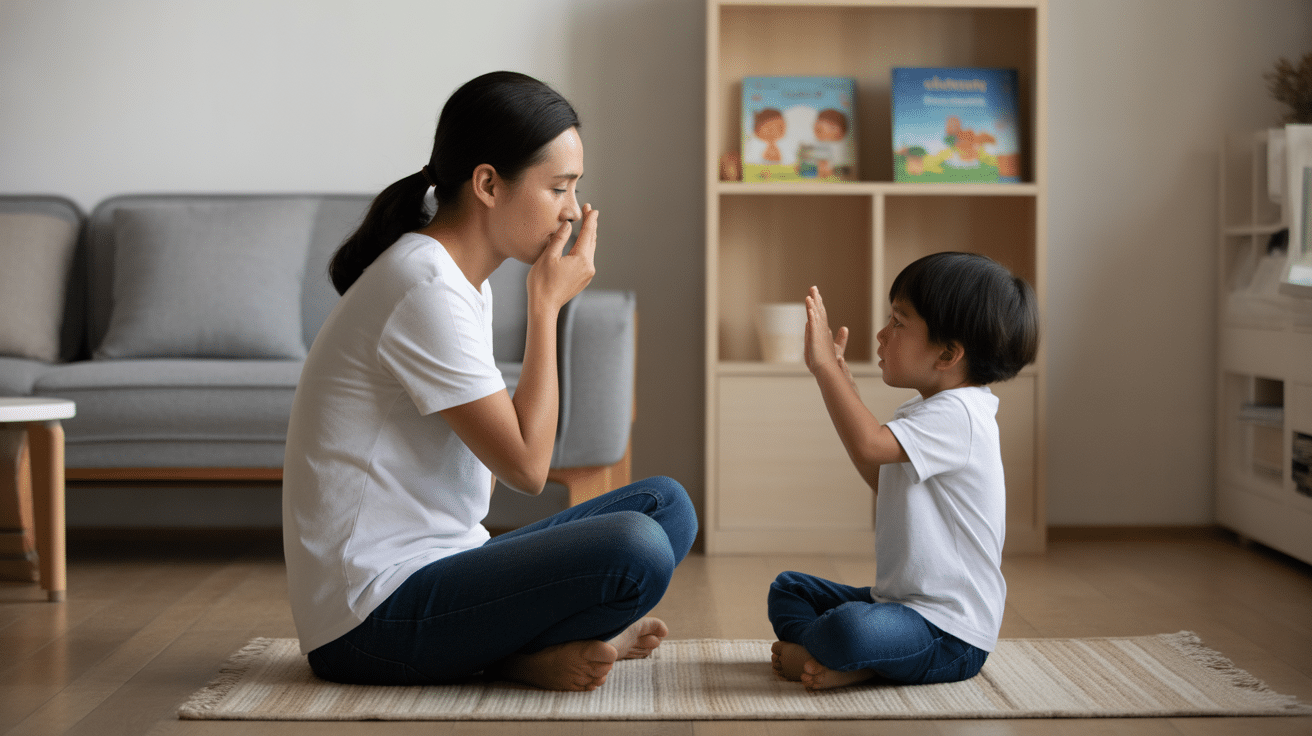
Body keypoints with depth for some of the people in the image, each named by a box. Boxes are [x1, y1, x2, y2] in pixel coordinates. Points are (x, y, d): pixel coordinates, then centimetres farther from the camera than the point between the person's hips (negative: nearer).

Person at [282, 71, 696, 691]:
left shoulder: (465, 282, 14)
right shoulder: (427, 288, -17)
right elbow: (526, 465, -17)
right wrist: (547, 305, -10)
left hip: (437, 564, 10)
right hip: (371, 622, -10)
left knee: (666, 505, 7)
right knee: (633, 549, -27)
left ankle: (510, 647, -6)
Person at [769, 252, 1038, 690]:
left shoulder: (956, 415, -21)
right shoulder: (930, 411, 13)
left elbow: (868, 445, -35)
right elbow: (881, 478, 26)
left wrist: (824, 365, -26)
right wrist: (839, 380, 23)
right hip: (901, 601, 11)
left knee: (851, 628, -39)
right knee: (787, 588, 19)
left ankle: (802, 646, -6)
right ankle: (850, 662, -7)